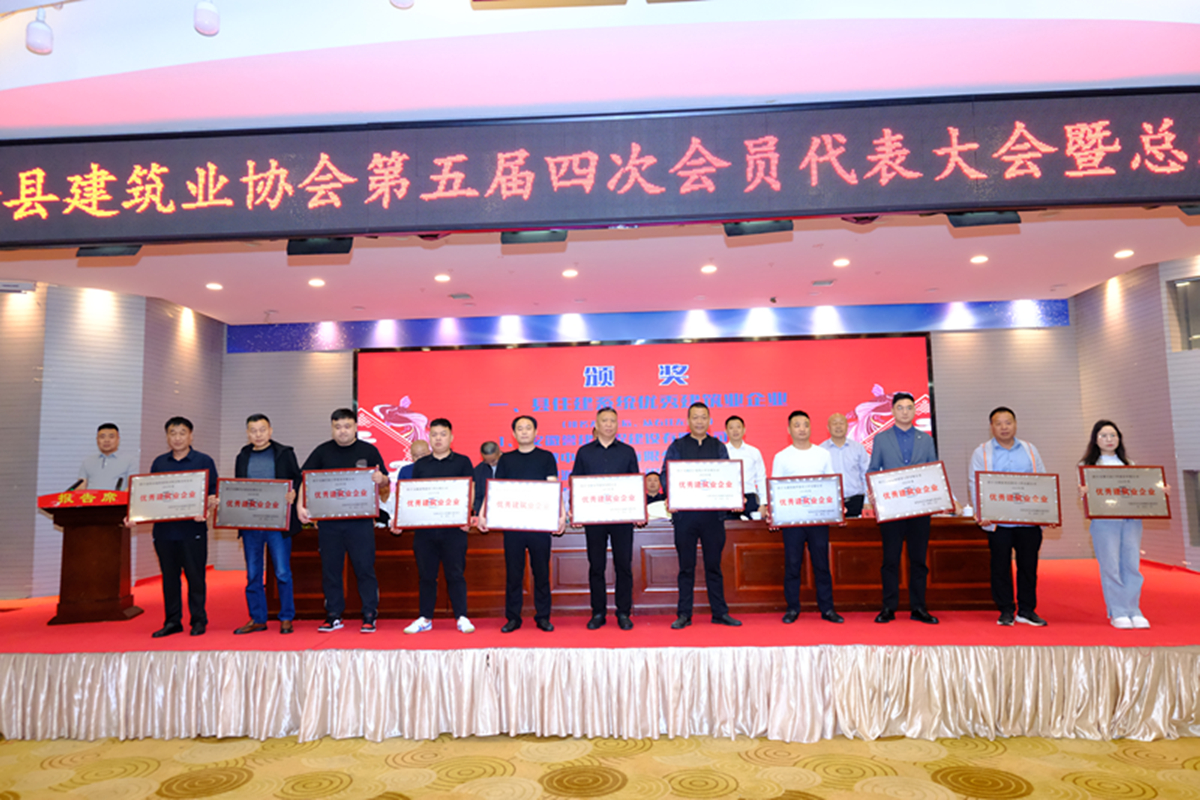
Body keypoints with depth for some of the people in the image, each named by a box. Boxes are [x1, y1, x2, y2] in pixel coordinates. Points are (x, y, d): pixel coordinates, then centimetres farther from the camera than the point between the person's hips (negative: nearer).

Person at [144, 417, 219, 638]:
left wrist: (208, 508, -19)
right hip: (164, 529, 4)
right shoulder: (159, 463, 14)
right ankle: (172, 621, 18)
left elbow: (214, 493, 0)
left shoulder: (204, 461, 3)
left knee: (195, 576, 1)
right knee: (169, 577, 9)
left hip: (192, 529, -4)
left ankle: (198, 620, 11)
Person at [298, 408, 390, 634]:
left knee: (365, 568, -1)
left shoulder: (369, 451, 5)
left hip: (360, 520, -2)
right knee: (330, 569, 8)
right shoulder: (322, 452, 8)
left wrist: (381, 479, -17)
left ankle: (369, 615, 8)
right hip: (328, 521, 2)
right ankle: (333, 615, 19)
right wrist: (300, 505, -11)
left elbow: (384, 483, 7)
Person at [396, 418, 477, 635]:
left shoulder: (462, 462, 6)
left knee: (455, 574, -1)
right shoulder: (420, 465, 13)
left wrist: (467, 517, -12)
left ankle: (462, 617, 6)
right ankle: (425, 618, 18)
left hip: (453, 528, -3)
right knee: (425, 575, 8)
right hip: (423, 528, 3)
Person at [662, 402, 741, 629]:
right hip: (684, 514, -1)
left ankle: (720, 612, 17)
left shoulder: (718, 447, 11)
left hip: (713, 514, 1)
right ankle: (684, 614, 14)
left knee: (714, 565, 8)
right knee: (686, 566, 5)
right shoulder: (677, 447, 6)